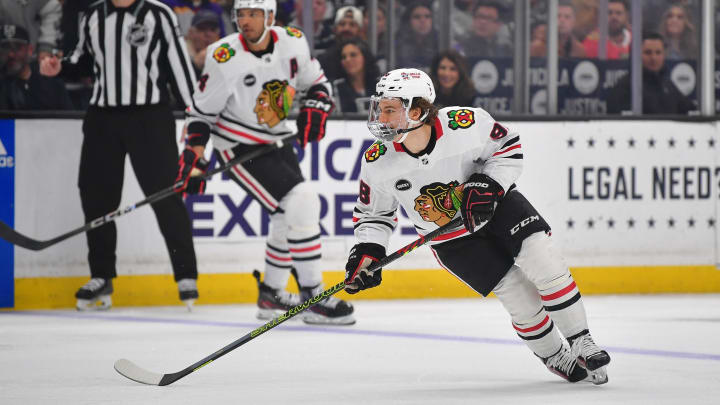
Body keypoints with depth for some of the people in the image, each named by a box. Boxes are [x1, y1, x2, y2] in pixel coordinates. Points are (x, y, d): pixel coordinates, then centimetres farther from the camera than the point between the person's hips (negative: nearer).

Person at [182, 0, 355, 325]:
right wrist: (193, 155, -16)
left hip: (276, 141, 7)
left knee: (291, 216, 18)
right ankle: (313, 298, -14)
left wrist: (314, 108, -11)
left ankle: (271, 296, 37)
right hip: (237, 147, -7)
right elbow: (202, 111, -10)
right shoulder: (225, 58, -21)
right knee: (300, 204, -19)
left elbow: (316, 82, 8)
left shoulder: (293, 42, -7)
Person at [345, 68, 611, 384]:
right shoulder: (377, 164, -19)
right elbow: (373, 212, -1)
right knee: (522, 301, -9)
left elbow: (508, 146, -7)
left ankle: (582, 344, -3)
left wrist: (487, 186, -20)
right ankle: (556, 358, 15)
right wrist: (367, 251, -14)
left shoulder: (466, 123, -25)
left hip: (496, 206, 0)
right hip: (452, 240, 0)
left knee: (545, 265, -19)